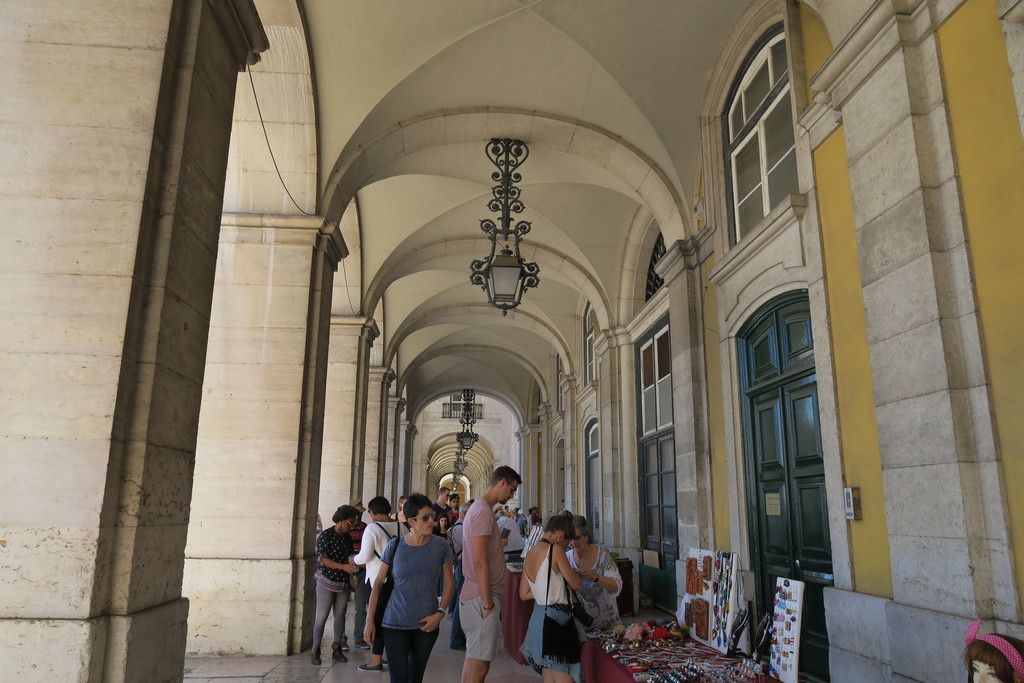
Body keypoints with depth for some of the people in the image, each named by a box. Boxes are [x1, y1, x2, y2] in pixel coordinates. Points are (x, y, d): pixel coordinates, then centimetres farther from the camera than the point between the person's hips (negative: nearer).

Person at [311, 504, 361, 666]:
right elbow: (322, 559, -17)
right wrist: (343, 566, -25)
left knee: (340, 615, 9)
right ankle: (315, 650, 9)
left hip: (343, 583, 6)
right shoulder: (326, 535, -11)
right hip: (326, 582, -6)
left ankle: (336, 649, 19)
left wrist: (353, 564, -7)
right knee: (321, 616, -2)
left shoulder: (347, 537, 9)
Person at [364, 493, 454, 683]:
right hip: (395, 624, -2)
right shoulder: (395, 546, -8)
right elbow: (377, 584, 0)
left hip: (426, 625, 2)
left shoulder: (441, 546, -6)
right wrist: (370, 621, -2)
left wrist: (440, 613, -11)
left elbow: (449, 584, 2)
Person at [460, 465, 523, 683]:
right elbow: (480, 563, -21)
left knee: (473, 659, 16)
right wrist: (488, 604, -18)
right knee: (479, 665, -5)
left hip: (477, 597, 10)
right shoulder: (483, 512, -17)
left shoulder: (479, 508, 15)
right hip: (481, 598, -10)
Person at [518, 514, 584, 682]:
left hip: (538, 617, 8)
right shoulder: (555, 550, -15)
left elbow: (524, 594, 13)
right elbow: (575, 584, -7)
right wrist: (573, 572, 14)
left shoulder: (530, 554, 7)